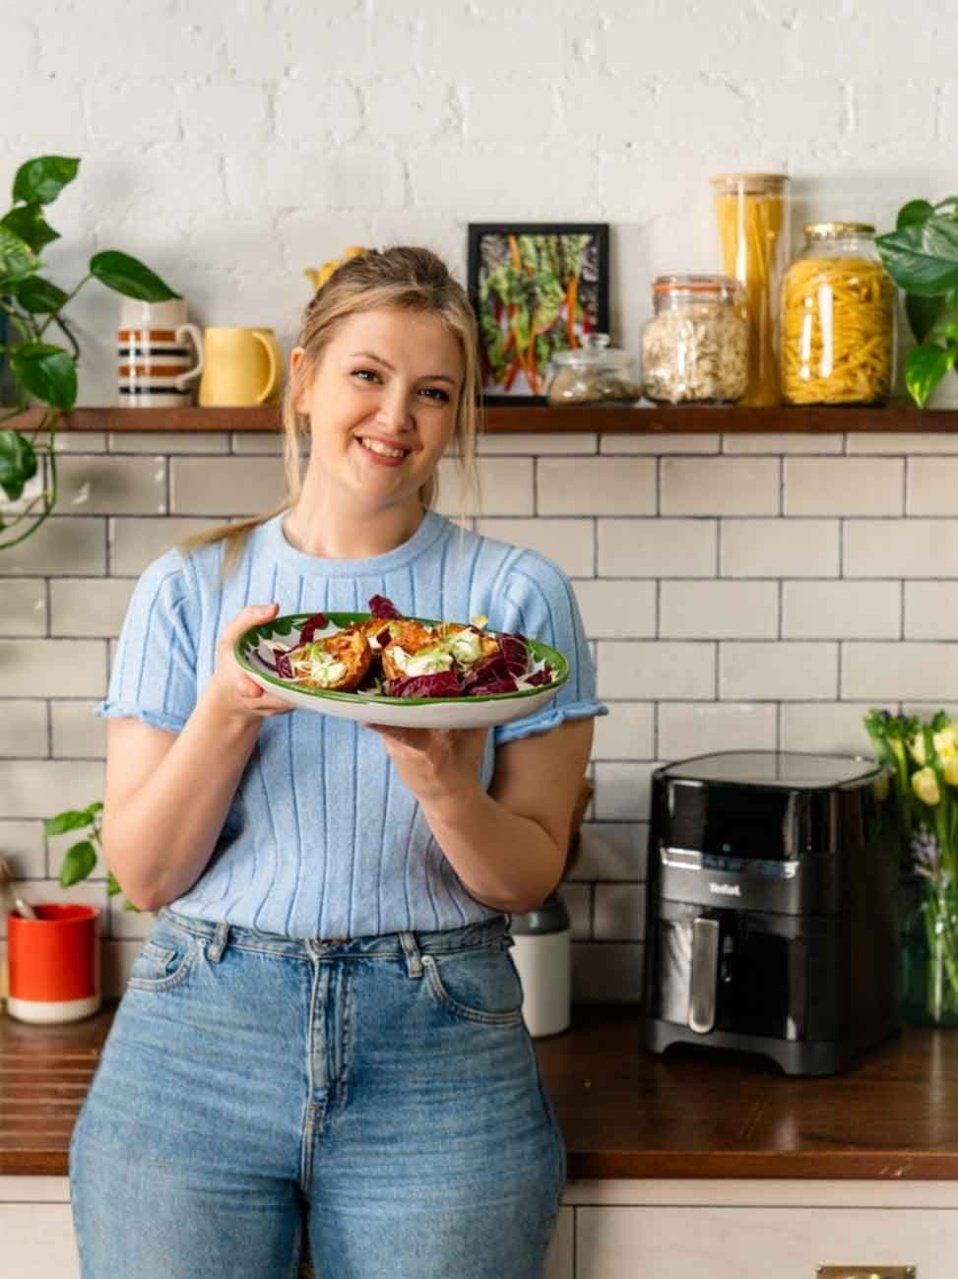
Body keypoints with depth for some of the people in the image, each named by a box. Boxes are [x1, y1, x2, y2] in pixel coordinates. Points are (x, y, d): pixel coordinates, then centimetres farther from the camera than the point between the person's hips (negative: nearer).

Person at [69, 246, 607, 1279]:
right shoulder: (186, 590, 4)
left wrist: (442, 781, -20)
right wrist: (226, 711, -15)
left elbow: (527, 880, 0)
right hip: (197, 1039, 1)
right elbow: (145, 874, 0)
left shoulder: (517, 595, 1)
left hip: (440, 1052, 0)